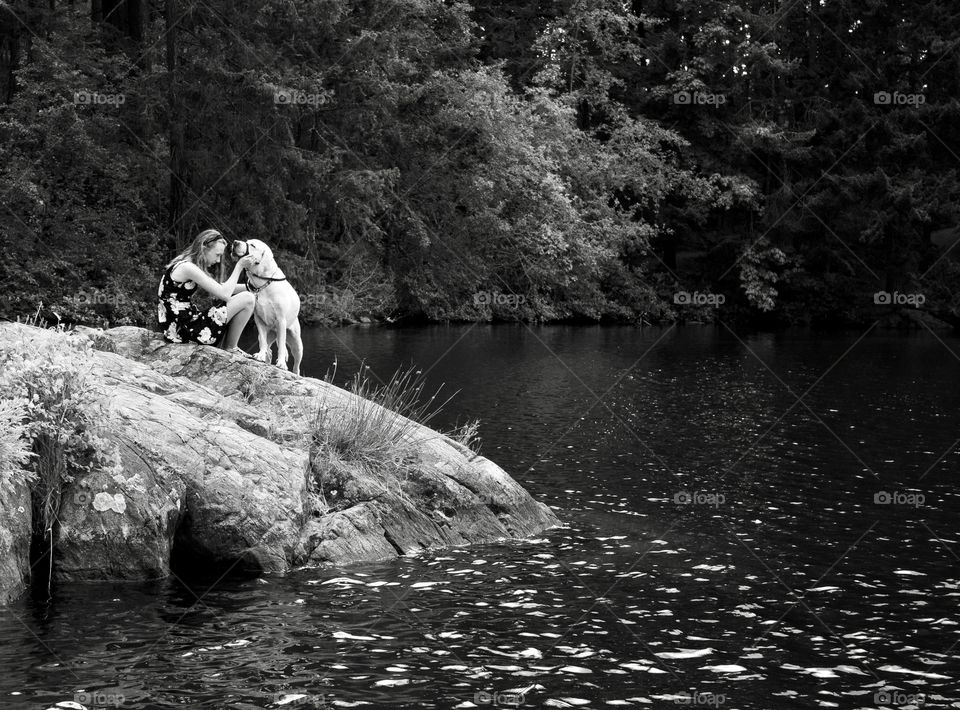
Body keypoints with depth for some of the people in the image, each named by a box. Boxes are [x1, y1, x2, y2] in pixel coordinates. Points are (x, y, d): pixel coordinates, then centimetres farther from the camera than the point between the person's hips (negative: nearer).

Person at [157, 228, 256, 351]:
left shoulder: (187, 266, 14)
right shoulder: (187, 268, -17)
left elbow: (220, 287, 18)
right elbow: (224, 294, -17)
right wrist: (239, 267, -8)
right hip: (185, 331, -11)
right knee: (247, 300, -10)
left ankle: (229, 347, 14)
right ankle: (230, 348, 4)